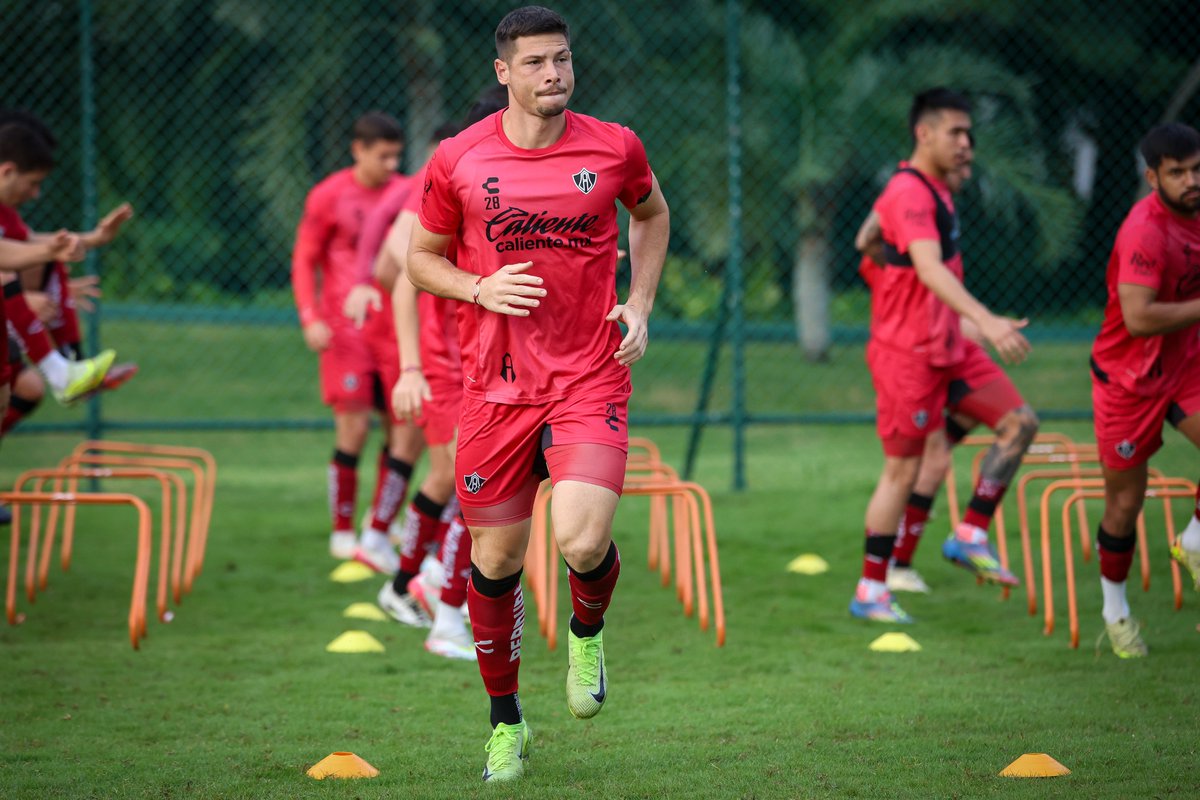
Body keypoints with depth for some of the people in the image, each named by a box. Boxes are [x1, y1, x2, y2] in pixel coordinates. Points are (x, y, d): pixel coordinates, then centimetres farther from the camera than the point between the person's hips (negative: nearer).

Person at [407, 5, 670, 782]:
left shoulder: (615, 148, -1)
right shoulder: (457, 161, -2)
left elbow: (652, 214, 20)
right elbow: (422, 256, 10)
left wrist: (639, 304, 7)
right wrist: (480, 289, -9)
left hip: (591, 379, -1)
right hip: (495, 388, 1)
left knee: (583, 543, -20)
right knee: (495, 562, 5)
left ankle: (588, 631, 17)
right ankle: (506, 721, 26)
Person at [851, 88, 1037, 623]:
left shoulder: (936, 192, 14)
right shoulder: (909, 193, -19)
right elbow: (929, 268, -34)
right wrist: (986, 322, -45)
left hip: (946, 347, 9)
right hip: (906, 353, -9)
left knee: (1019, 422, 2)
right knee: (903, 469, -4)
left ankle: (970, 536, 7)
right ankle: (870, 593, 5)